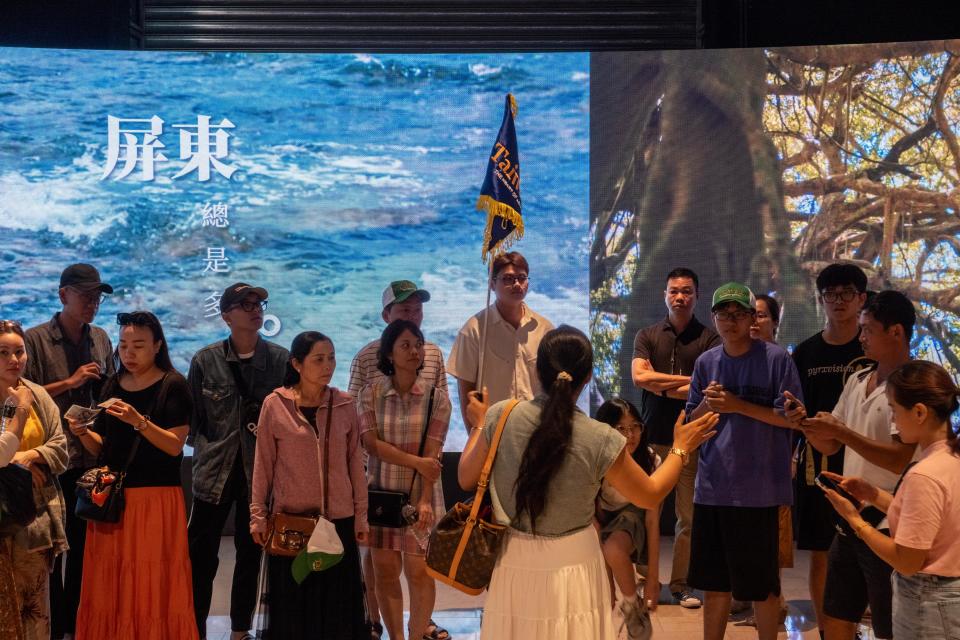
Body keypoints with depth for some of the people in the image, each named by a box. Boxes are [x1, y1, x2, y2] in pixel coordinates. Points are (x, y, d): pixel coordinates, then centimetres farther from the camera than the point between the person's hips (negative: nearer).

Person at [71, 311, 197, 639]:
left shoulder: (173, 385, -4)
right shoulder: (112, 386, 12)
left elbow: (175, 446, -11)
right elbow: (102, 448, 14)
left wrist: (139, 422, -24)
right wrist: (82, 432, -6)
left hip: (156, 498, -5)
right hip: (111, 497, 5)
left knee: (153, 585, -4)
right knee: (110, 586, 6)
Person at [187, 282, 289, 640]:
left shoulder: (281, 360, 0)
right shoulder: (205, 361, 1)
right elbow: (193, 419, 7)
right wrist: (207, 451, -1)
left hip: (261, 471, 1)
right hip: (215, 472, 0)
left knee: (250, 553, 10)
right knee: (201, 554, -2)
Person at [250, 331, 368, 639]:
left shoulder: (345, 405, 0)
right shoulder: (275, 405, -5)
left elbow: (355, 463, 5)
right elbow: (263, 465, 0)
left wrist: (361, 514, 5)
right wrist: (258, 515, -1)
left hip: (339, 519, 1)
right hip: (290, 520, -1)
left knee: (337, 604, 7)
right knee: (293, 604, 8)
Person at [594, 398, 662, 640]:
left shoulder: (650, 461, -22)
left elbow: (652, 520, -19)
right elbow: (595, 515, -13)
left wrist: (653, 577, -19)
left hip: (632, 518, -2)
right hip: (602, 522, 2)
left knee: (614, 550, -33)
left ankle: (634, 610, -9)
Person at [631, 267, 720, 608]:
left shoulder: (709, 339, 4)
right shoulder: (647, 336, 10)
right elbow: (639, 377, -6)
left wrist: (662, 386, -6)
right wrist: (688, 381, -8)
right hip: (652, 437, 1)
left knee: (689, 516, 1)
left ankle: (680, 583, 10)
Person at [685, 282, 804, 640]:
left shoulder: (776, 359, -7)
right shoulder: (706, 362, 8)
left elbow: (790, 418, -9)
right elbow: (691, 422, 12)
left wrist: (738, 406, -16)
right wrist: (707, 405, -9)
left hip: (758, 490, -4)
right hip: (712, 488, 5)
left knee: (762, 583, 6)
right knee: (713, 582, 13)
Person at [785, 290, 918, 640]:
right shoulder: (857, 381, 12)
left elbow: (901, 460, -23)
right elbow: (829, 447, 16)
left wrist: (841, 432, -21)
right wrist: (805, 423, -3)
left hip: (886, 523, -8)